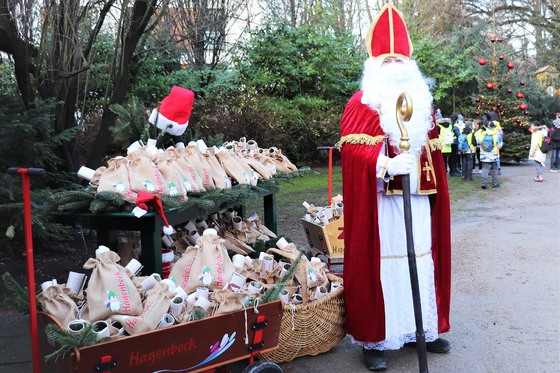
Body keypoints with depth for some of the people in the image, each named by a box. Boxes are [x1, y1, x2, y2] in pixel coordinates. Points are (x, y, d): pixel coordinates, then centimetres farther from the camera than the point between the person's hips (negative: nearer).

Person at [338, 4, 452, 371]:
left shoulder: (421, 103, 16)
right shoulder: (362, 104, -3)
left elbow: (434, 153, 21)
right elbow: (351, 149, -16)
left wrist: (436, 194, 18)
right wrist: (387, 165, -30)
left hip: (418, 202, 6)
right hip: (380, 204, -6)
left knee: (421, 262, 11)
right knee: (380, 265, -3)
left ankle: (425, 328, 27)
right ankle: (374, 339, 8)